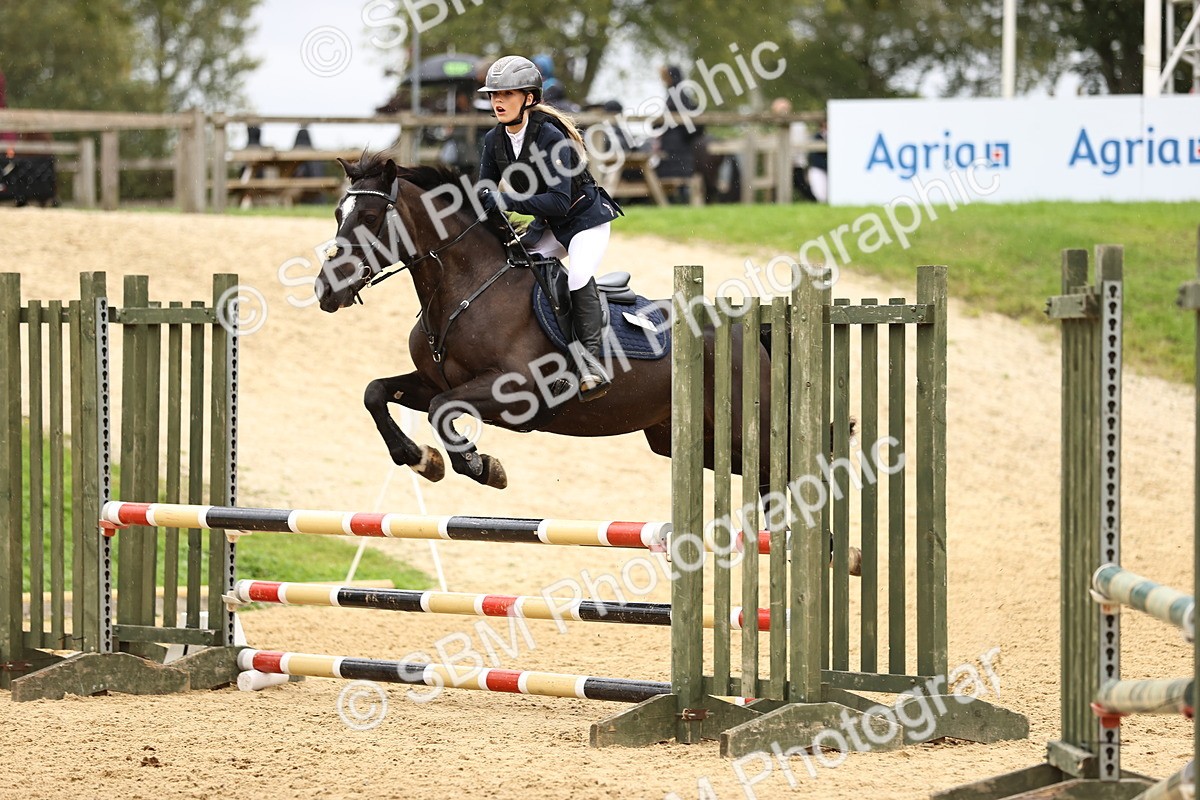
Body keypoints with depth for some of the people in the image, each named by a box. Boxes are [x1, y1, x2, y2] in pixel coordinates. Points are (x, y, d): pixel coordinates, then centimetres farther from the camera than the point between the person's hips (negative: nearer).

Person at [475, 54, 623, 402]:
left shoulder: (550, 137, -28)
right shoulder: (495, 140, -5)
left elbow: (557, 202, -33)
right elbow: (485, 194, 3)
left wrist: (504, 200, -37)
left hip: (586, 217, -8)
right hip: (548, 226, 8)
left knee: (578, 277, -29)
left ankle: (592, 363, -27)